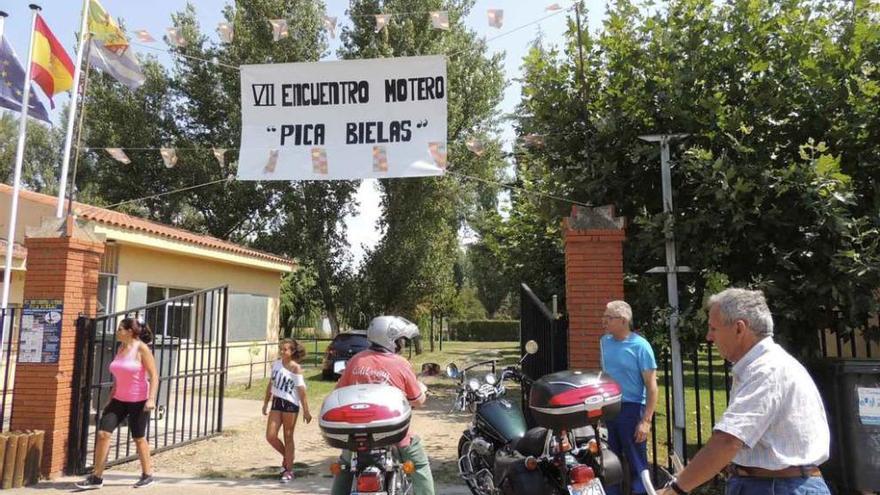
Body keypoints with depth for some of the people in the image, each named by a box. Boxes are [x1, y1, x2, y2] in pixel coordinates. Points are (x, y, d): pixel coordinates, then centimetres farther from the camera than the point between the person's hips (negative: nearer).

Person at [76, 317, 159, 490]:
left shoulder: (142, 348, -13)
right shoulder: (120, 348, 8)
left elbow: (154, 375, -16)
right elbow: (117, 376, 17)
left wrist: (151, 399, -24)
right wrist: (110, 399, 16)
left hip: (139, 401, -6)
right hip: (119, 399, 6)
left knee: (138, 438, 4)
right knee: (103, 433, -3)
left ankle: (147, 475, 20)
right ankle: (97, 477, 8)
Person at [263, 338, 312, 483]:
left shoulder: (295, 368, -11)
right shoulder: (276, 364, 6)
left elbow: (301, 390, -12)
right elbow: (271, 384, 16)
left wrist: (306, 411, -14)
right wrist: (266, 403, 17)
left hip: (290, 404, -5)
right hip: (276, 402, 6)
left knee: (288, 437, 3)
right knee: (270, 436, 0)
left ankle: (289, 470, 16)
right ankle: (286, 457, 27)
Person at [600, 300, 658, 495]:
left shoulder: (640, 345, -11)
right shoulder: (605, 341, 6)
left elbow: (651, 386, -12)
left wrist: (646, 420, -17)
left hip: (631, 409, -5)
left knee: (636, 464, 4)